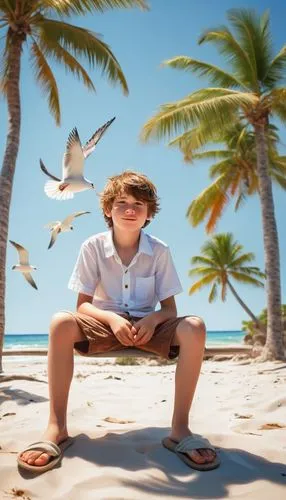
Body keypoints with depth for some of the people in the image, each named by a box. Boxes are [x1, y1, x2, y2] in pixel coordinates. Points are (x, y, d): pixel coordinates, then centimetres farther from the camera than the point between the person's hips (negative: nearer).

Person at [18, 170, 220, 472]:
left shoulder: (159, 251, -6)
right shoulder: (92, 247, -7)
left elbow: (169, 307, -4)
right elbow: (82, 304, -7)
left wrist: (152, 320, -28)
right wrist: (112, 319, -28)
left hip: (147, 326, 1)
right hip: (105, 324, 0)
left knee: (193, 328, -29)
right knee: (61, 323, -32)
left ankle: (179, 429, -19)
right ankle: (57, 427, -22)